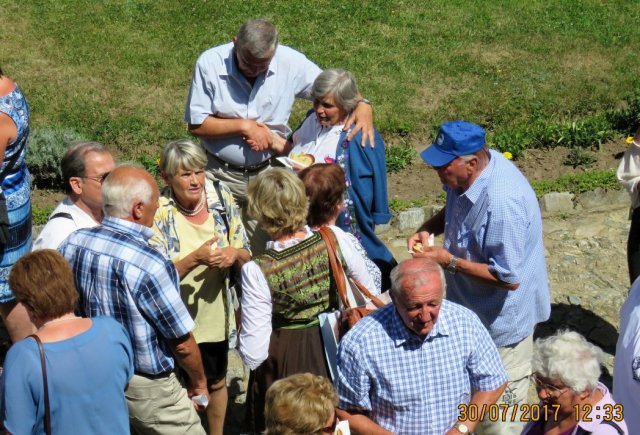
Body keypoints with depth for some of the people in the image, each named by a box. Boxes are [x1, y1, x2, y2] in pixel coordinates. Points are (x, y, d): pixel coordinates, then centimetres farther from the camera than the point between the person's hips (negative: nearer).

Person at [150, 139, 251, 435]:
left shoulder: (221, 199, -6)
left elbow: (246, 255, 1)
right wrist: (195, 258, -34)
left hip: (216, 316, 4)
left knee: (216, 382, 23)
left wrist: (234, 253, -22)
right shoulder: (158, 213, -18)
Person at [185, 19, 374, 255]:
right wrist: (244, 125, -19)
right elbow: (196, 125, -11)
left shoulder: (291, 62, -11)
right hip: (220, 174, -1)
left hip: (268, 173, 1)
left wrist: (362, 105, -20)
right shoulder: (210, 63, -14)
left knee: (263, 251, 9)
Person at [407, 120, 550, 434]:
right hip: (474, 305, 9)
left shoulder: (502, 202, -37)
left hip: (502, 315, -9)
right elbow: (453, 209, 14)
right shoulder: (470, 173, -9)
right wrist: (428, 229, -6)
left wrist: (449, 262, -26)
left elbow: (509, 278, -32)